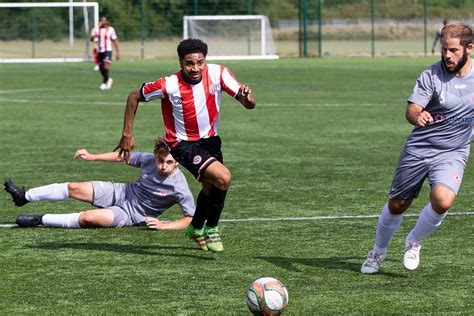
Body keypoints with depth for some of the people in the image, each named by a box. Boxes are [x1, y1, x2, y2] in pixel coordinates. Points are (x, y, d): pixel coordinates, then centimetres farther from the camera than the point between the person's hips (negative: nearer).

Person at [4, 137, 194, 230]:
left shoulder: (179, 187, -27)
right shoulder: (148, 160, -14)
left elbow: (191, 219, -23)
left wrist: (163, 226, -33)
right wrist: (92, 157, 4)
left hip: (130, 214, -5)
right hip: (123, 192, 5)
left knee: (87, 218, -27)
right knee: (73, 188, 1)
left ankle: (39, 220, -10)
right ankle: (24, 197, 19)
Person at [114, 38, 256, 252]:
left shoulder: (218, 73, -17)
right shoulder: (169, 85, -25)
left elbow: (248, 104, -16)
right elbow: (134, 96, -9)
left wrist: (247, 98, -41)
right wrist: (127, 135, -8)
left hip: (209, 139, 6)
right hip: (183, 144, -5)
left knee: (211, 187, 22)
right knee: (223, 178, -24)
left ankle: (196, 228, 51)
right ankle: (211, 228, -2)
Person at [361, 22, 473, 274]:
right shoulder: (432, 75, -13)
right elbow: (411, 110, -22)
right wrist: (417, 116, -45)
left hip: (452, 154, 1)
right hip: (419, 149, 0)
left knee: (442, 201, -27)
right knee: (397, 205, 8)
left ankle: (414, 242, 2)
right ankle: (378, 252, 37)